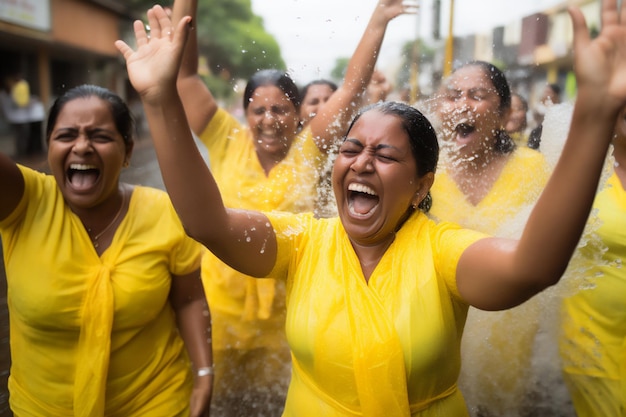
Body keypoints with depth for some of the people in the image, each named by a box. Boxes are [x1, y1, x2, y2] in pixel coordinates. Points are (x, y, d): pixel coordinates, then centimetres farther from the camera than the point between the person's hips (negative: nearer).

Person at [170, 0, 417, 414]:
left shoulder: (308, 150, -2)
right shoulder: (227, 143, -3)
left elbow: (352, 87, -5)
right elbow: (186, 74, -7)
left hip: (288, 309, 1)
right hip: (222, 304, 0)